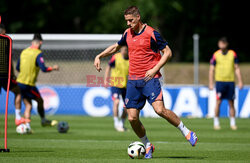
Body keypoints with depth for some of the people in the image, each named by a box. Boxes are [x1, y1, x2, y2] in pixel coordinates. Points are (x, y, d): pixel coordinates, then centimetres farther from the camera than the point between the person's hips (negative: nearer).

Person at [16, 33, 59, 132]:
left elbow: (18, 68, 17)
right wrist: (53, 68, -2)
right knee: (40, 101, 15)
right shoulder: (38, 54, -11)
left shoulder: (24, 52, 10)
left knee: (28, 105, 12)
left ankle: (27, 126, 1)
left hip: (19, 83, 6)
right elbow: (43, 69, -19)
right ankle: (43, 121, 29)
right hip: (29, 84, -6)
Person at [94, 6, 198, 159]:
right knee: (132, 118, -2)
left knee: (160, 109, -22)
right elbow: (116, 46, 30)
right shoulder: (128, 34, 10)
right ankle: (148, 146, 17)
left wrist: (155, 69, -15)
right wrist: (99, 56, 19)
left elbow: (168, 52, -5)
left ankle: (186, 132, -4)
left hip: (150, 79, -6)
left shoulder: (151, 33, -8)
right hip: (133, 80, 6)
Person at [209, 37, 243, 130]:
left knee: (231, 103, 3)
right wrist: (211, 83, -2)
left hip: (230, 81, 2)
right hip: (220, 81, -2)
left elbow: (237, 69, 8)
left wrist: (240, 81, 1)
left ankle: (233, 123, 10)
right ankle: (216, 123, 4)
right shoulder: (216, 55, 1)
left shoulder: (233, 54, 5)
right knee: (218, 102, -5)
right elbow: (211, 70, 3)